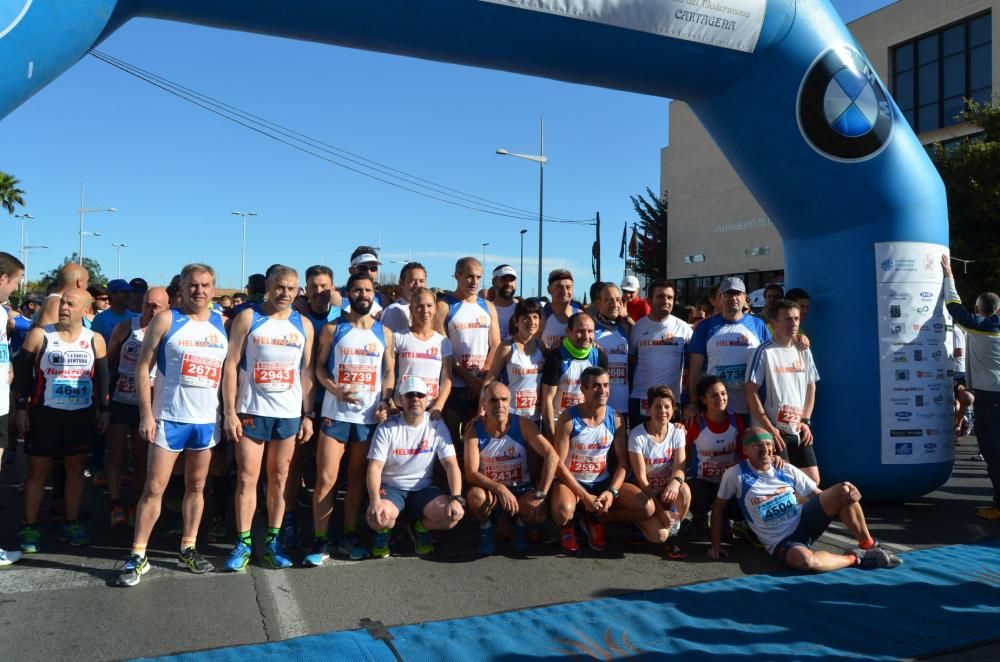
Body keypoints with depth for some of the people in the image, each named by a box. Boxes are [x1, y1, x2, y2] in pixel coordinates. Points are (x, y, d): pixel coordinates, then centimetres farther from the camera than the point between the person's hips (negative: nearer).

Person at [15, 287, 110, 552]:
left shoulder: (95, 340, 3)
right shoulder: (39, 335, -3)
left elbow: (102, 377, 9)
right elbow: (22, 372, -1)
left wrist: (103, 410, 5)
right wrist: (21, 408, -6)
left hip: (82, 415, 2)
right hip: (44, 413, -2)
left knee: (76, 469, 8)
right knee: (38, 470, 4)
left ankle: (72, 524, 20)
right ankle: (30, 528, 14)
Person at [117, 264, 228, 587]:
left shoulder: (222, 324, 7)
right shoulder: (166, 320, -3)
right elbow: (143, 367, -5)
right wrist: (146, 414, -11)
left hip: (207, 419, 3)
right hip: (169, 417, -3)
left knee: (196, 486, 12)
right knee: (154, 487, 0)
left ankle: (188, 548, 23)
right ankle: (138, 556, 9)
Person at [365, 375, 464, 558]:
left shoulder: (437, 426, -3)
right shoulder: (387, 428, -7)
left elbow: (451, 465, -8)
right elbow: (375, 467, -14)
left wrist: (456, 498, -23)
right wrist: (375, 500, -32)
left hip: (423, 488, 2)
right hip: (391, 488, -2)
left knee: (454, 514, -24)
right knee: (379, 517, -34)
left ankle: (420, 529, 10)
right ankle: (383, 533, 7)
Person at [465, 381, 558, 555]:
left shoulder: (523, 425, -16)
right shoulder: (474, 432, -16)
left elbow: (552, 456, -21)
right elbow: (471, 474, -22)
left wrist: (540, 494, -27)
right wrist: (500, 488, -37)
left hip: (521, 488, 1)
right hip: (490, 490, 0)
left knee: (537, 515, -28)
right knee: (475, 496, -34)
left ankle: (520, 525, 11)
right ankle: (486, 527, 2)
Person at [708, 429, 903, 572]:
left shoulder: (787, 470, 3)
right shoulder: (735, 474, -10)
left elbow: (818, 495, 7)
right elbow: (718, 507, -1)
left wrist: (849, 493, -14)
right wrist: (716, 545, -5)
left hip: (804, 522, 5)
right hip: (780, 542, -4)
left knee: (843, 490, -17)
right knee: (806, 560, -40)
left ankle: (868, 544, 0)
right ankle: (855, 558, -12)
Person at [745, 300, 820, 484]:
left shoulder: (803, 352, 9)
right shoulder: (764, 352, -9)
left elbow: (811, 387, 17)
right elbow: (750, 391, -12)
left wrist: (806, 421, 6)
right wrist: (769, 428, -14)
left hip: (798, 431, 6)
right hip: (772, 431, -6)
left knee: (813, 481, 7)